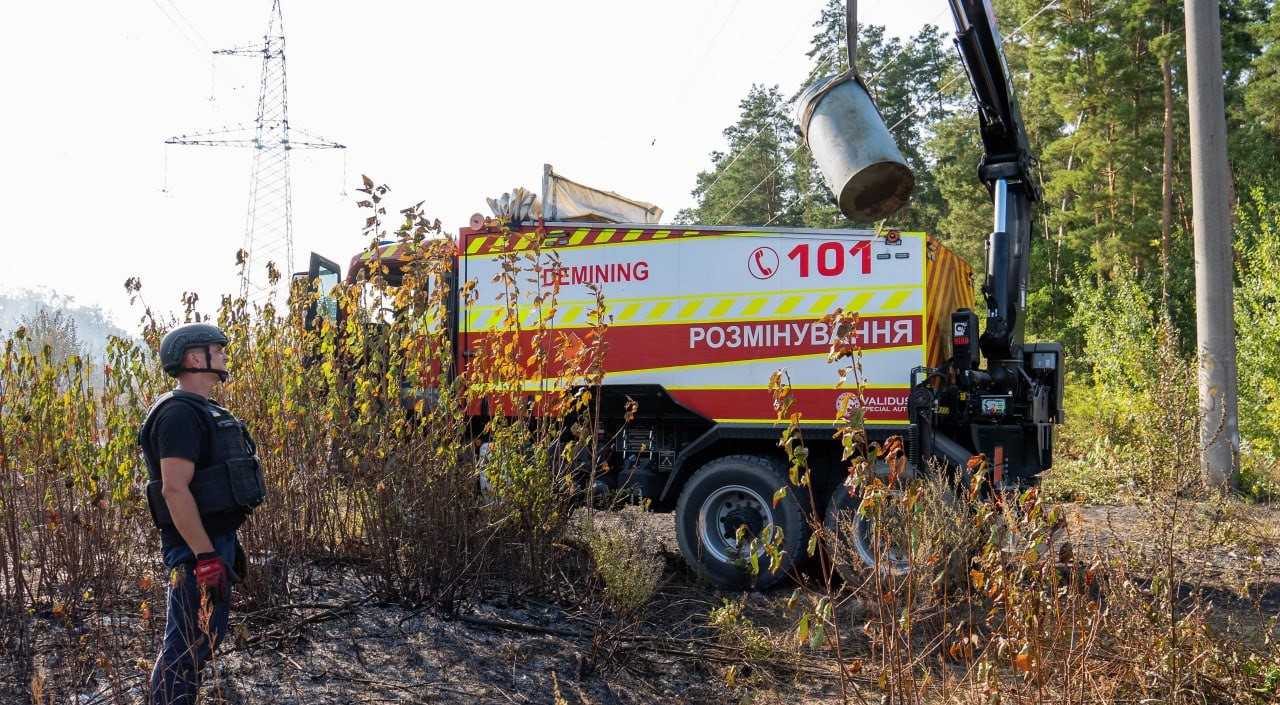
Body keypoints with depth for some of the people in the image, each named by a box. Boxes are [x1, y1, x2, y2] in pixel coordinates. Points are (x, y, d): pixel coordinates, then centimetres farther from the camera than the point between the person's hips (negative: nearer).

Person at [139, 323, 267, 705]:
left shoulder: (203, 412, 16)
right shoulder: (179, 413, -17)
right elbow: (174, 489, -24)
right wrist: (206, 556, -27)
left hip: (215, 539, 11)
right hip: (196, 546, -11)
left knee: (207, 634, 18)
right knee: (187, 647, -6)